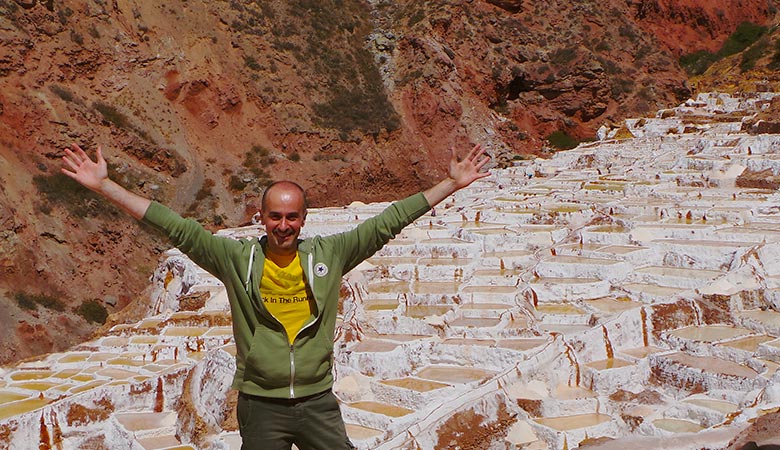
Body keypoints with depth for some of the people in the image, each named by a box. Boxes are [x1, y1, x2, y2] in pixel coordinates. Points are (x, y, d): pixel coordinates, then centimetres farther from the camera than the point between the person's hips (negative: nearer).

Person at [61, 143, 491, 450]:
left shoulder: (328, 254, 2)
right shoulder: (237, 258, -2)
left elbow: (387, 222, 4)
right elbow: (177, 227, -5)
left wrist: (451, 183, 5)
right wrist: (104, 185, -8)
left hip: (318, 401, 1)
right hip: (261, 406, -1)